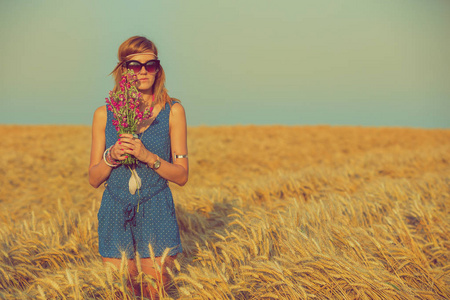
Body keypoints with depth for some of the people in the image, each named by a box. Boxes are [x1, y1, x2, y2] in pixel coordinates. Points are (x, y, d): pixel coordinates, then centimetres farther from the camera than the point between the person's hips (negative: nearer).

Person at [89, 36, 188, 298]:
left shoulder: (173, 111, -1)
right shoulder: (104, 114, 3)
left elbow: (182, 176, -2)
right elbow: (94, 179, 6)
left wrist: (148, 156, -17)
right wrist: (111, 157, -14)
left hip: (157, 215, -1)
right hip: (116, 215, 1)